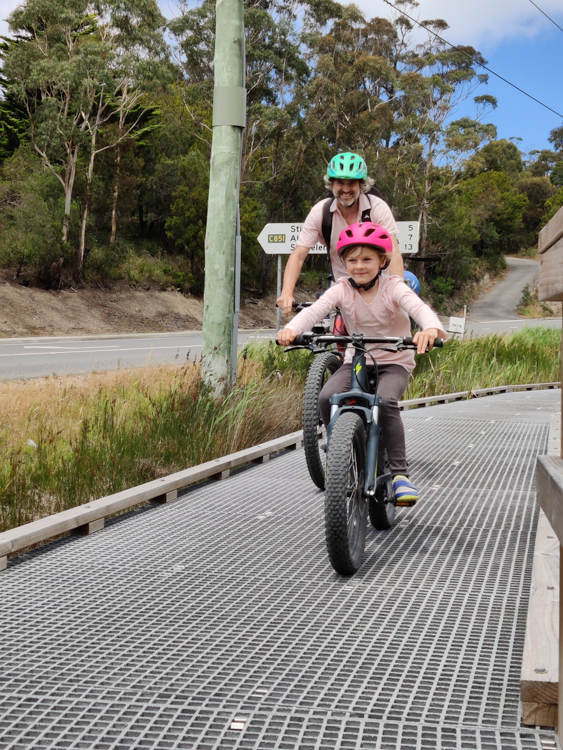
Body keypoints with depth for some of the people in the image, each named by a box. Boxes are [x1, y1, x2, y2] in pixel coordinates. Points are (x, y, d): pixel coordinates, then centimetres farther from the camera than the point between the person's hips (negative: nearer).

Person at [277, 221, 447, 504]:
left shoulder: (393, 287, -12)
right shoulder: (342, 290, -6)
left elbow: (419, 307, -32)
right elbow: (315, 310, -24)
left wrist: (431, 328, -56)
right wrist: (291, 329, -46)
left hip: (394, 362, -3)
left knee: (385, 400, -33)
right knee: (326, 398, -23)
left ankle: (400, 472, -22)